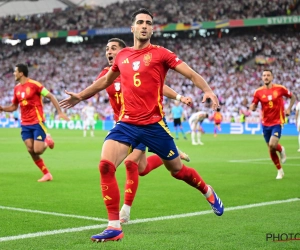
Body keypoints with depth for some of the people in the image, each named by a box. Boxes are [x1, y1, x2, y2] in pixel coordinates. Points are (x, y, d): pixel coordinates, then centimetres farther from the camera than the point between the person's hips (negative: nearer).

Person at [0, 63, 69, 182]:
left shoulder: (34, 84, -11)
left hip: (37, 122, -6)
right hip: (25, 124, 6)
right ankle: (47, 174, 9)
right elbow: (14, 107, 19)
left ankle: (47, 141, 20)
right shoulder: (16, 88, 8)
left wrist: (60, 112, -14)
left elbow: (51, 96, -8)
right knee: (31, 151, -2)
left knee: (37, 150, -14)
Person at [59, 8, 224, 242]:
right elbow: (106, 80, 29)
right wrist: (80, 96, 31)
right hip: (126, 123, 3)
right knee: (105, 165, -17)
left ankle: (209, 193, 44)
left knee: (177, 170, 10)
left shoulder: (160, 53, -3)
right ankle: (114, 227, -10)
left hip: (154, 124, -3)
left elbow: (192, 74, -5)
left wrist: (208, 90, -23)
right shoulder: (122, 56, 10)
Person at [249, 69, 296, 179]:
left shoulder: (280, 88, -6)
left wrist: (289, 109, -1)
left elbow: (292, 97, 9)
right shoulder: (258, 92, -2)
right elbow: (253, 107, 0)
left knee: (272, 145, -22)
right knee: (271, 149, 7)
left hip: (277, 122, -3)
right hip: (266, 124, 3)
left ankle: (281, 149, 14)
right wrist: (253, 107, -23)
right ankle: (280, 170, 25)